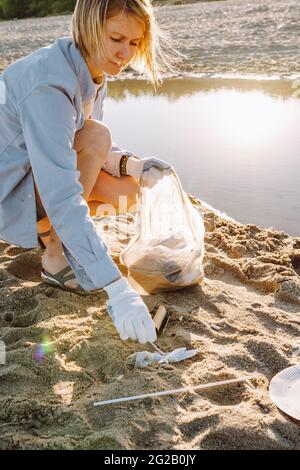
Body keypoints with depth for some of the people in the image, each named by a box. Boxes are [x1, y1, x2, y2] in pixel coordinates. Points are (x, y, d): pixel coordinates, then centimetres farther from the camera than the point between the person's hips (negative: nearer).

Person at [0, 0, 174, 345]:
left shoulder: (92, 70, -4)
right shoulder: (49, 84, -32)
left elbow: (95, 151, 5)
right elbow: (61, 197, -39)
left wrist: (131, 164, -18)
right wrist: (117, 288, -42)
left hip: (42, 169, 8)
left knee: (130, 190, -4)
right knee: (96, 136, -28)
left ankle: (48, 232, 13)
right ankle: (55, 255, -14)